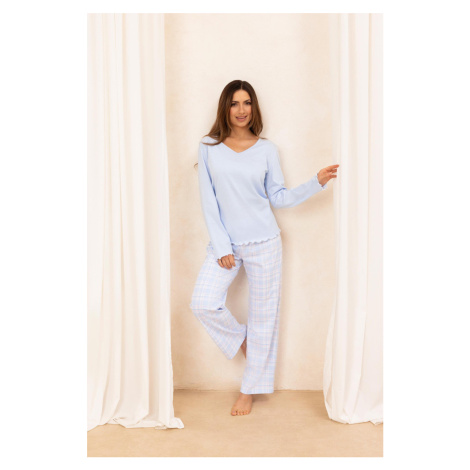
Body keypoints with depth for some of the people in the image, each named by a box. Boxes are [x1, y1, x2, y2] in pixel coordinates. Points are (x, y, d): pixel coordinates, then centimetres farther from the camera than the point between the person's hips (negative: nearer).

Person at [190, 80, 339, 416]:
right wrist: (221, 247, -6)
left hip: (263, 242, 0)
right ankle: (240, 339, 19)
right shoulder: (209, 147, 1)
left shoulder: (267, 149, 3)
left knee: (263, 315, 4)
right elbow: (209, 201, -1)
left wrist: (317, 182, -7)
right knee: (203, 304, -14)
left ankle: (250, 390, 21)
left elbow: (279, 197, 5)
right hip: (225, 243, 1)